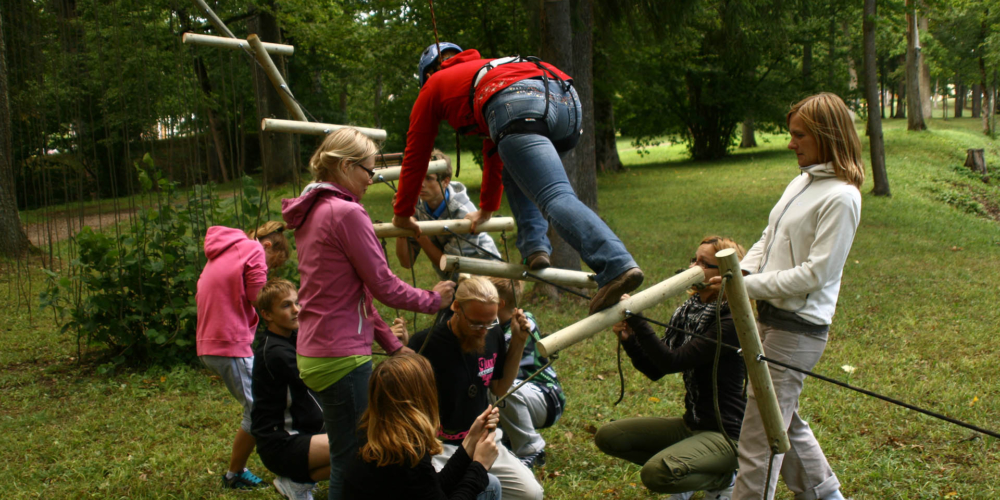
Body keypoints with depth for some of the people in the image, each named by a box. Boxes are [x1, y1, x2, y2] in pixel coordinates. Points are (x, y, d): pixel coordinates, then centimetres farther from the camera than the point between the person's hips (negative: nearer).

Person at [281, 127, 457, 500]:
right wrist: (432, 300, 3)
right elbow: (383, 286, -14)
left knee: (345, 461, 20)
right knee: (351, 464, -1)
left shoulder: (311, 213, 14)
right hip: (342, 356, -10)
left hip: (313, 353, 10)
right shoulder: (347, 212, -16)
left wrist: (392, 344, 19)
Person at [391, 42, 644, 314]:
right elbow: (494, 149, 56)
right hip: (567, 101, 7)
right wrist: (487, 209, 64)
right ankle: (534, 246, 11)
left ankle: (617, 264, -41)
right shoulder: (484, 70, 48)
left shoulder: (435, 84, 32)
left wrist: (402, 214, 46)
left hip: (518, 108, -7)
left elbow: (415, 155, 35)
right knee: (517, 171, 32)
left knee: (556, 198, -19)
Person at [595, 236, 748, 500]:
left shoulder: (732, 321, -19)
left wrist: (636, 319, -27)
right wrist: (628, 339, -11)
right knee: (608, 436, 0)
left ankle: (723, 478, 0)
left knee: (657, 473, -30)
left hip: (726, 433, -8)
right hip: (691, 425, 8)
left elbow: (672, 362, -28)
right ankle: (690, 476, 10)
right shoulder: (688, 311, 6)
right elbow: (655, 370, 6)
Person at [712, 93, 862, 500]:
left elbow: (816, 272, -19)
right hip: (771, 317, 10)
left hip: (797, 329, -10)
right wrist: (737, 274, -2)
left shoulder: (841, 196, -16)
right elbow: (768, 241, 17)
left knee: (759, 436, -4)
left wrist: (747, 286, -19)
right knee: (784, 422, 23)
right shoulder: (801, 181, 12)